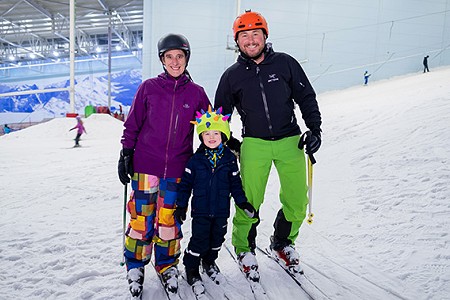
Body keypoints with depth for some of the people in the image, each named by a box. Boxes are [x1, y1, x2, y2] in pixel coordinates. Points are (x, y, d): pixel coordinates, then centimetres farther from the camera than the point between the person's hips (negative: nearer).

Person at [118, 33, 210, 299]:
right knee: (142, 218, 4)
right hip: (146, 165, -1)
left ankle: (167, 267, 28)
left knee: (169, 219, 9)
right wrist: (126, 155, 1)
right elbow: (133, 124, 4)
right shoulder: (149, 88, 1)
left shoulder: (196, 92, 4)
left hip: (177, 169, 1)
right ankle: (135, 268, 24)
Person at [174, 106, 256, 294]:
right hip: (201, 210, -2)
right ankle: (191, 269, 21)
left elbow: (235, 183, 7)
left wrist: (242, 202, 3)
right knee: (200, 241, -1)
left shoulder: (229, 159, -1)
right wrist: (181, 206, -1)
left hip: (221, 210, 3)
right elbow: (186, 183, 0)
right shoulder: (195, 160, -6)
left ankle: (209, 262, 40)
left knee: (217, 239, 15)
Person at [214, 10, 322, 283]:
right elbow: (221, 113, 14)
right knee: (249, 202, -3)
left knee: (297, 202, 3)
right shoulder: (232, 76, 3)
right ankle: (245, 249, 22)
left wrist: (315, 128, -1)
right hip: (254, 145, -1)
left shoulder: (285, 63, 1)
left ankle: (283, 243, 30)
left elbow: (306, 97, 8)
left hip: (290, 141, 1)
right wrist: (227, 144, 7)